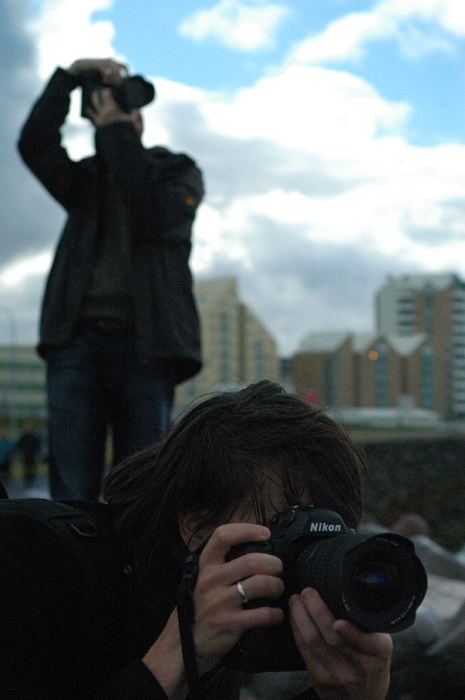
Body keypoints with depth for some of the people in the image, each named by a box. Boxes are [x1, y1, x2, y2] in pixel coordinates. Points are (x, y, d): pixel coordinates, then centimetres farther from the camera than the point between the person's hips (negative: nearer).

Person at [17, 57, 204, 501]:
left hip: (144, 346, -2)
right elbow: (34, 146, 6)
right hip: (77, 339, 2)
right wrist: (69, 77, 2)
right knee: (71, 492, -6)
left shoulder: (179, 172, 16)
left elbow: (155, 216, -6)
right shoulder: (87, 178, 24)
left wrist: (118, 132, -1)